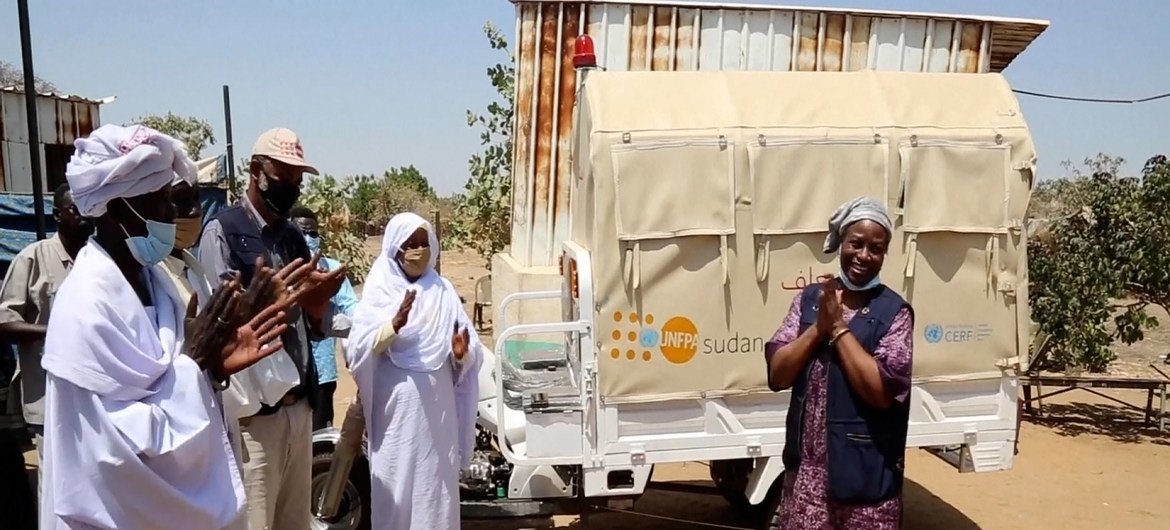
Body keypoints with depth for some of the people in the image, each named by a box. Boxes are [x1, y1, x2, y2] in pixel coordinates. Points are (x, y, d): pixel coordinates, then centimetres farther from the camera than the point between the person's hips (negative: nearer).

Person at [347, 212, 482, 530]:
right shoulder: (378, 290, -1)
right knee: (394, 481, 4)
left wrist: (461, 352, -17)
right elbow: (357, 350, -11)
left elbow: (470, 354, 5)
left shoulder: (443, 290, 6)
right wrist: (394, 324, -26)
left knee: (436, 482, 8)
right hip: (395, 404, -2)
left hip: (437, 403, 2)